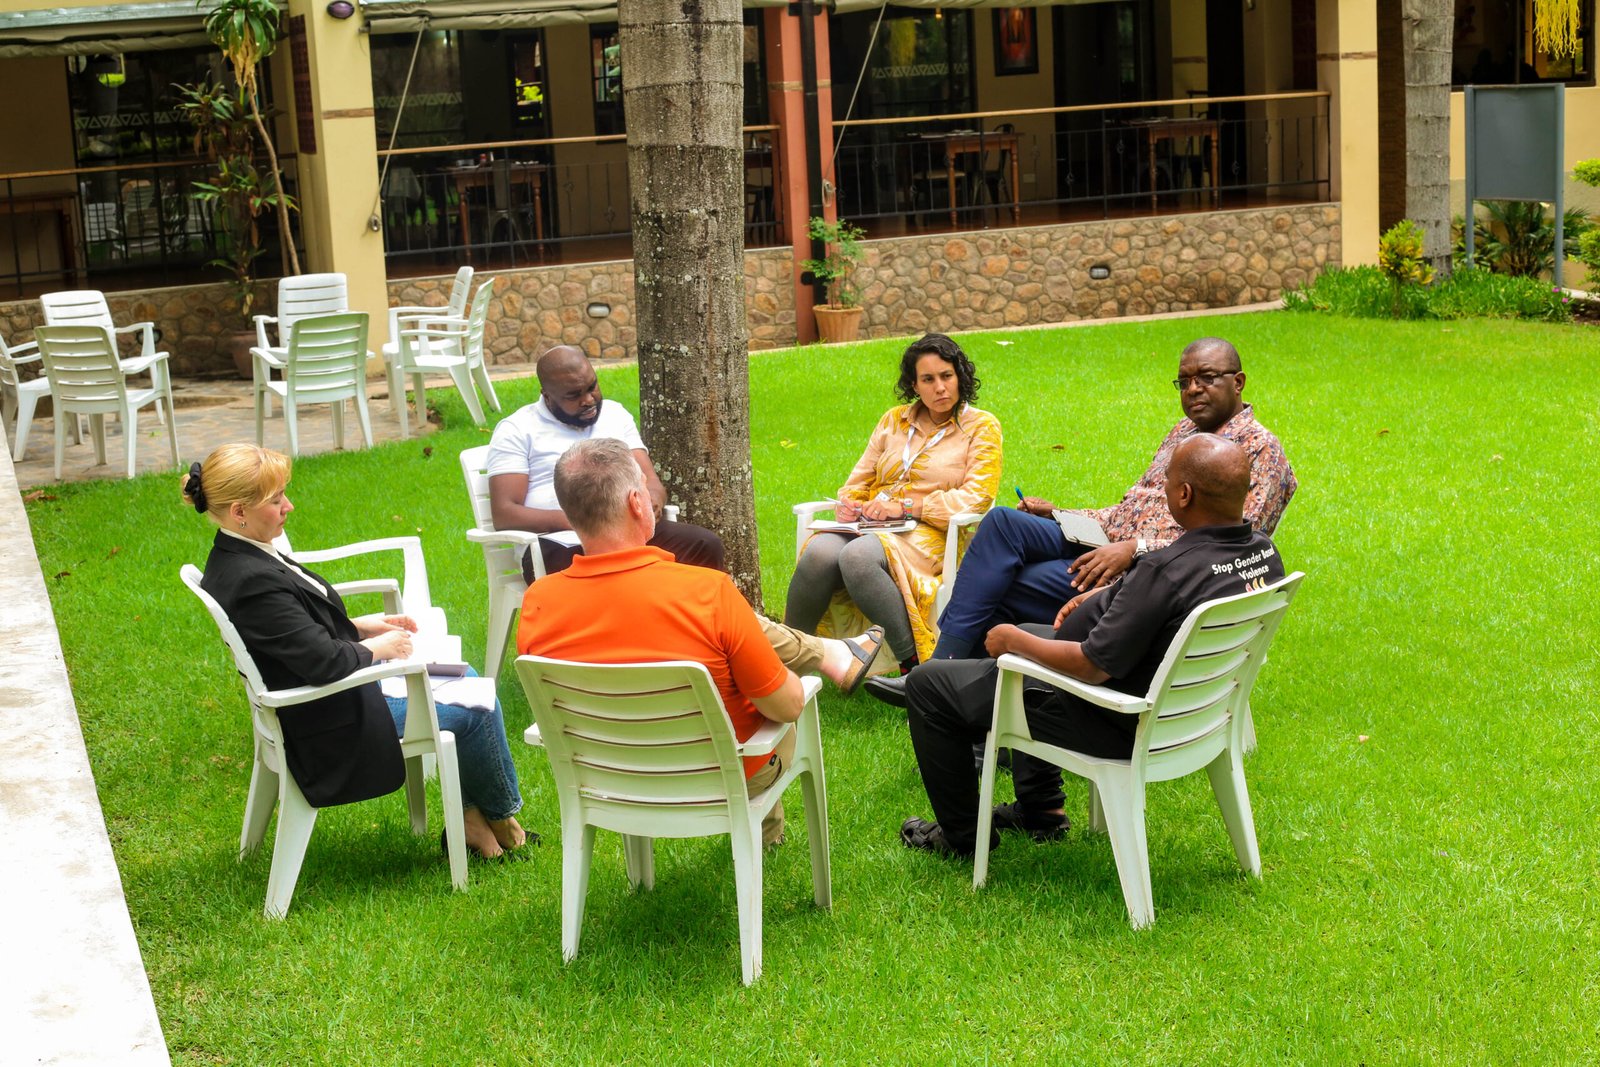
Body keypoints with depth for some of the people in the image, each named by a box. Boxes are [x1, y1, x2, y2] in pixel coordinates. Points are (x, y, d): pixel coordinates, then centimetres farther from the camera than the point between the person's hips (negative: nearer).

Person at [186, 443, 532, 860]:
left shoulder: (239, 558, 1)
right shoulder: (251, 583, -31)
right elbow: (324, 662, -31)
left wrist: (363, 625, 3)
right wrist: (379, 646, -14)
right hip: (334, 724, -11)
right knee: (476, 706, 0)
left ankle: (475, 815, 20)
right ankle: (498, 816, 25)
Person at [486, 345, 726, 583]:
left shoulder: (615, 414, 20)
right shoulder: (517, 429, 5)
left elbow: (651, 482, 15)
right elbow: (504, 514, -4)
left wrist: (652, 498, -12)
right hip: (560, 545, -5)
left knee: (705, 545, -22)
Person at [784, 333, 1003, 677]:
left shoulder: (981, 426, 8)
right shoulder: (894, 420, 22)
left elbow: (976, 497, -5)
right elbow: (861, 478, 24)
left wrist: (906, 506, -13)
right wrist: (848, 503, -2)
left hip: (930, 533, -4)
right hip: (871, 525, 5)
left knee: (857, 556, -37)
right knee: (819, 553, -31)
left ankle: (913, 663, -34)